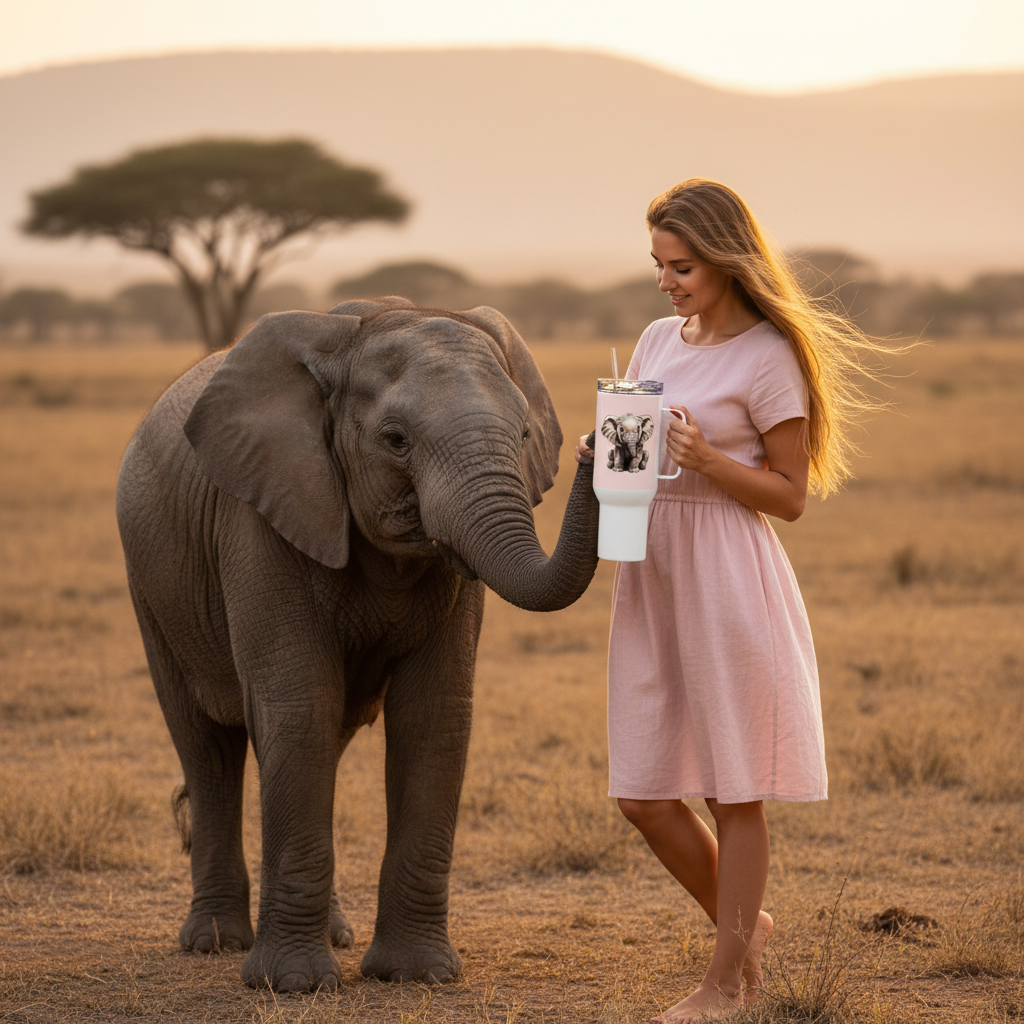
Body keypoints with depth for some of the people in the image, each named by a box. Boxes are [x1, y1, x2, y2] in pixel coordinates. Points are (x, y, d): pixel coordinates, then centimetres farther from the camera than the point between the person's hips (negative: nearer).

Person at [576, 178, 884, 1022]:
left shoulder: (768, 357, -8)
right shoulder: (657, 340, 11)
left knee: (733, 790, 2)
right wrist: (601, 456, 0)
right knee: (643, 794, 7)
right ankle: (743, 926, 29)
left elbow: (792, 495, -7)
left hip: (728, 578, -7)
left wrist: (704, 459, -20)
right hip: (650, 574, 7)